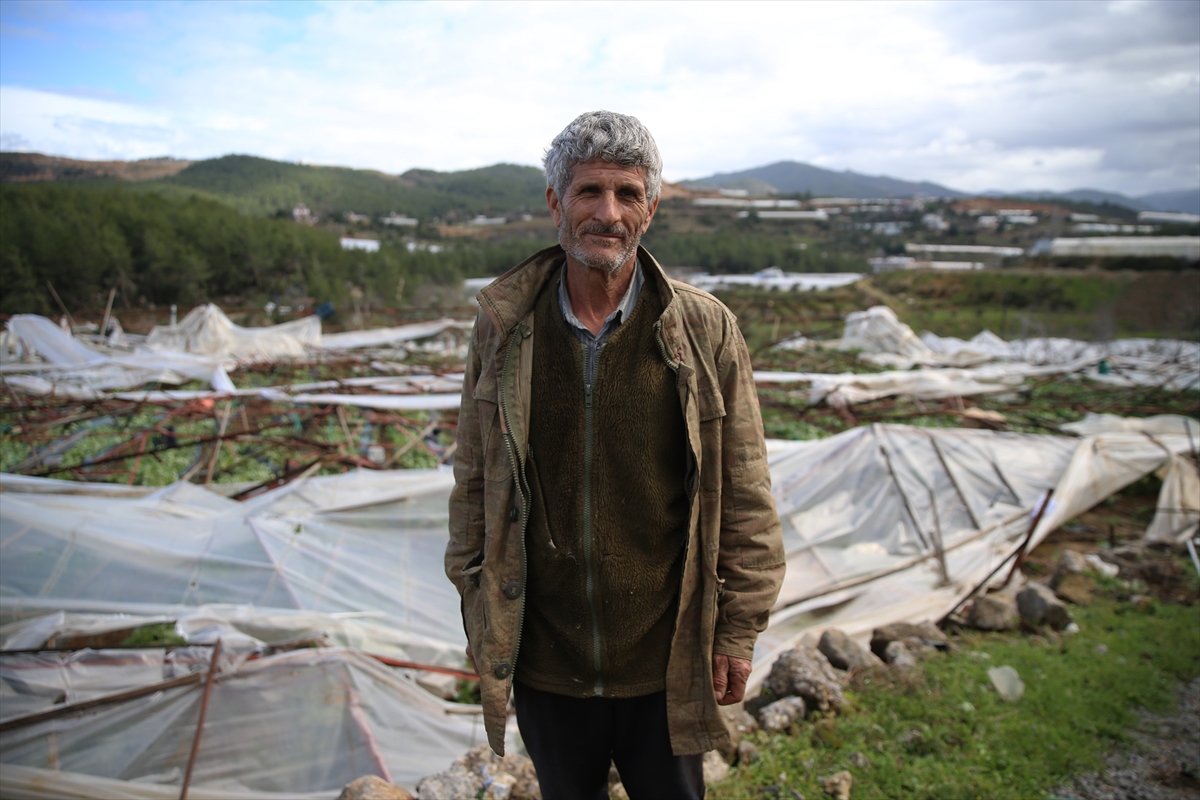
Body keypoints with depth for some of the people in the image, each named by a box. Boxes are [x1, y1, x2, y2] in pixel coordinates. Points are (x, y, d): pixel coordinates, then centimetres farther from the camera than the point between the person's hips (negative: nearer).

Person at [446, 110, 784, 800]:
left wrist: (739, 631, -3)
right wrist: (477, 612, 6)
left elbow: (746, 502, -4)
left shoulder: (707, 331, -10)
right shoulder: (505, 327, -4)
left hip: (665, 667, -1)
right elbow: (475, 481, 4)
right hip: (542, 663, 2)